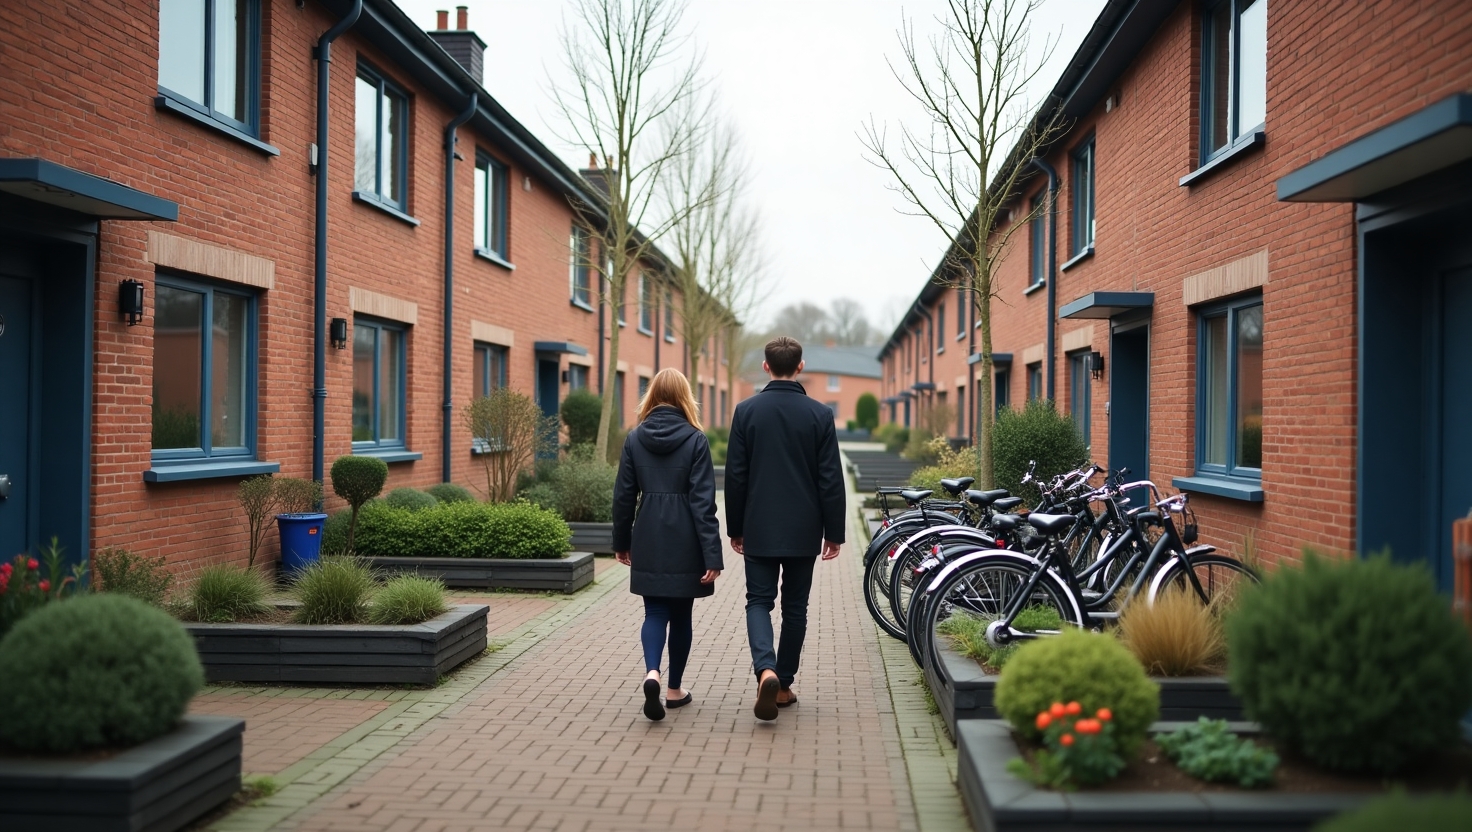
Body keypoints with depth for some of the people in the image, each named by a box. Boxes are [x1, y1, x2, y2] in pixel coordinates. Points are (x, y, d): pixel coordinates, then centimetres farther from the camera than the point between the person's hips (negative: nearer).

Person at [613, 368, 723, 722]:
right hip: (684, 542, -2)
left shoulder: (635, 438, 0)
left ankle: (652, 672, -18)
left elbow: (624, 495, 4)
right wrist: (712, 555, -11)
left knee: (655, 612, 7)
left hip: (649, 541, 2)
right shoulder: (695, 439, -8)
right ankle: (675, 689, 21)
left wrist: (621, 541, 16)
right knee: (681, 614, 12)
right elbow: (703, 501, -11)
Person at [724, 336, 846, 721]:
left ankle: (766, 670, -18)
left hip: (759, 529, 0)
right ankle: (783, 685, 17)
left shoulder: (747, 411, -4)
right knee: (795, 606, 12)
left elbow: (735, 475, -1)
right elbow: (831, 479, -4)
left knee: (759, 601, 5)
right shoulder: (819, 414, -4)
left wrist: (735, 528, 9)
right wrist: (834, 531, 4)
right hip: (803, 530, 1)